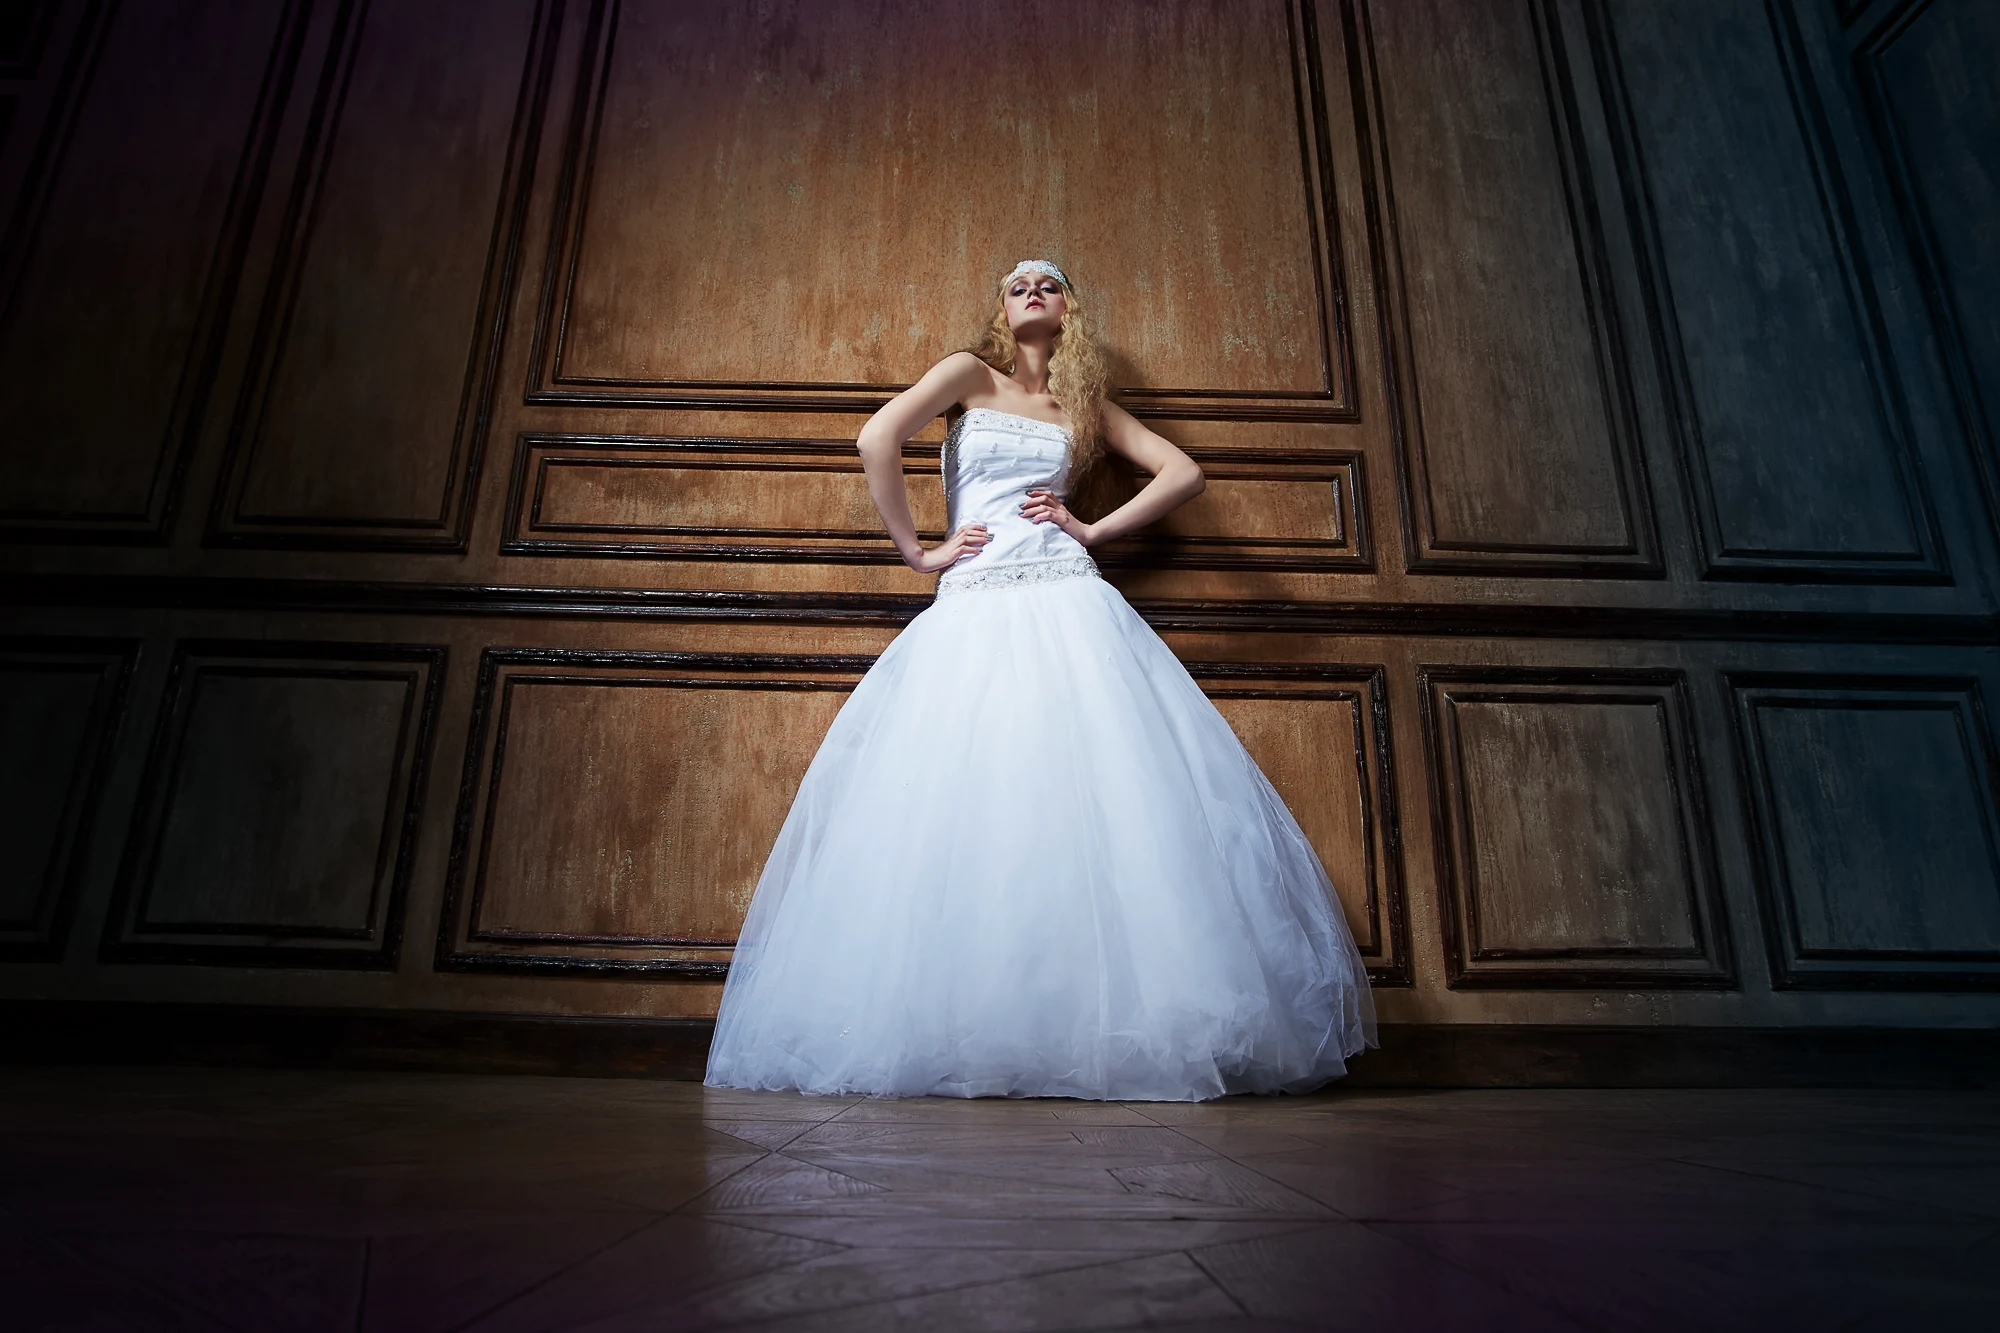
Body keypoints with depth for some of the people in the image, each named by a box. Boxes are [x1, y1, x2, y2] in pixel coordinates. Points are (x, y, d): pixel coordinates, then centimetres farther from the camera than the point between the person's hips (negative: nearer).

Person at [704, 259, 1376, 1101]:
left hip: (1066, 604, 1)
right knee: (962, 817, -8)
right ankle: (961, 1036, -1)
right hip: (971, 613, -1)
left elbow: (1183, 473, 16)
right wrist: (917, 551, -1)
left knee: (1091, 801, -10)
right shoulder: (972, 373, 15)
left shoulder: (1086, 407, 21)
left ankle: (1114, 1028, -3)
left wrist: (1091, 530, 5)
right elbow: (877, 440, 0)